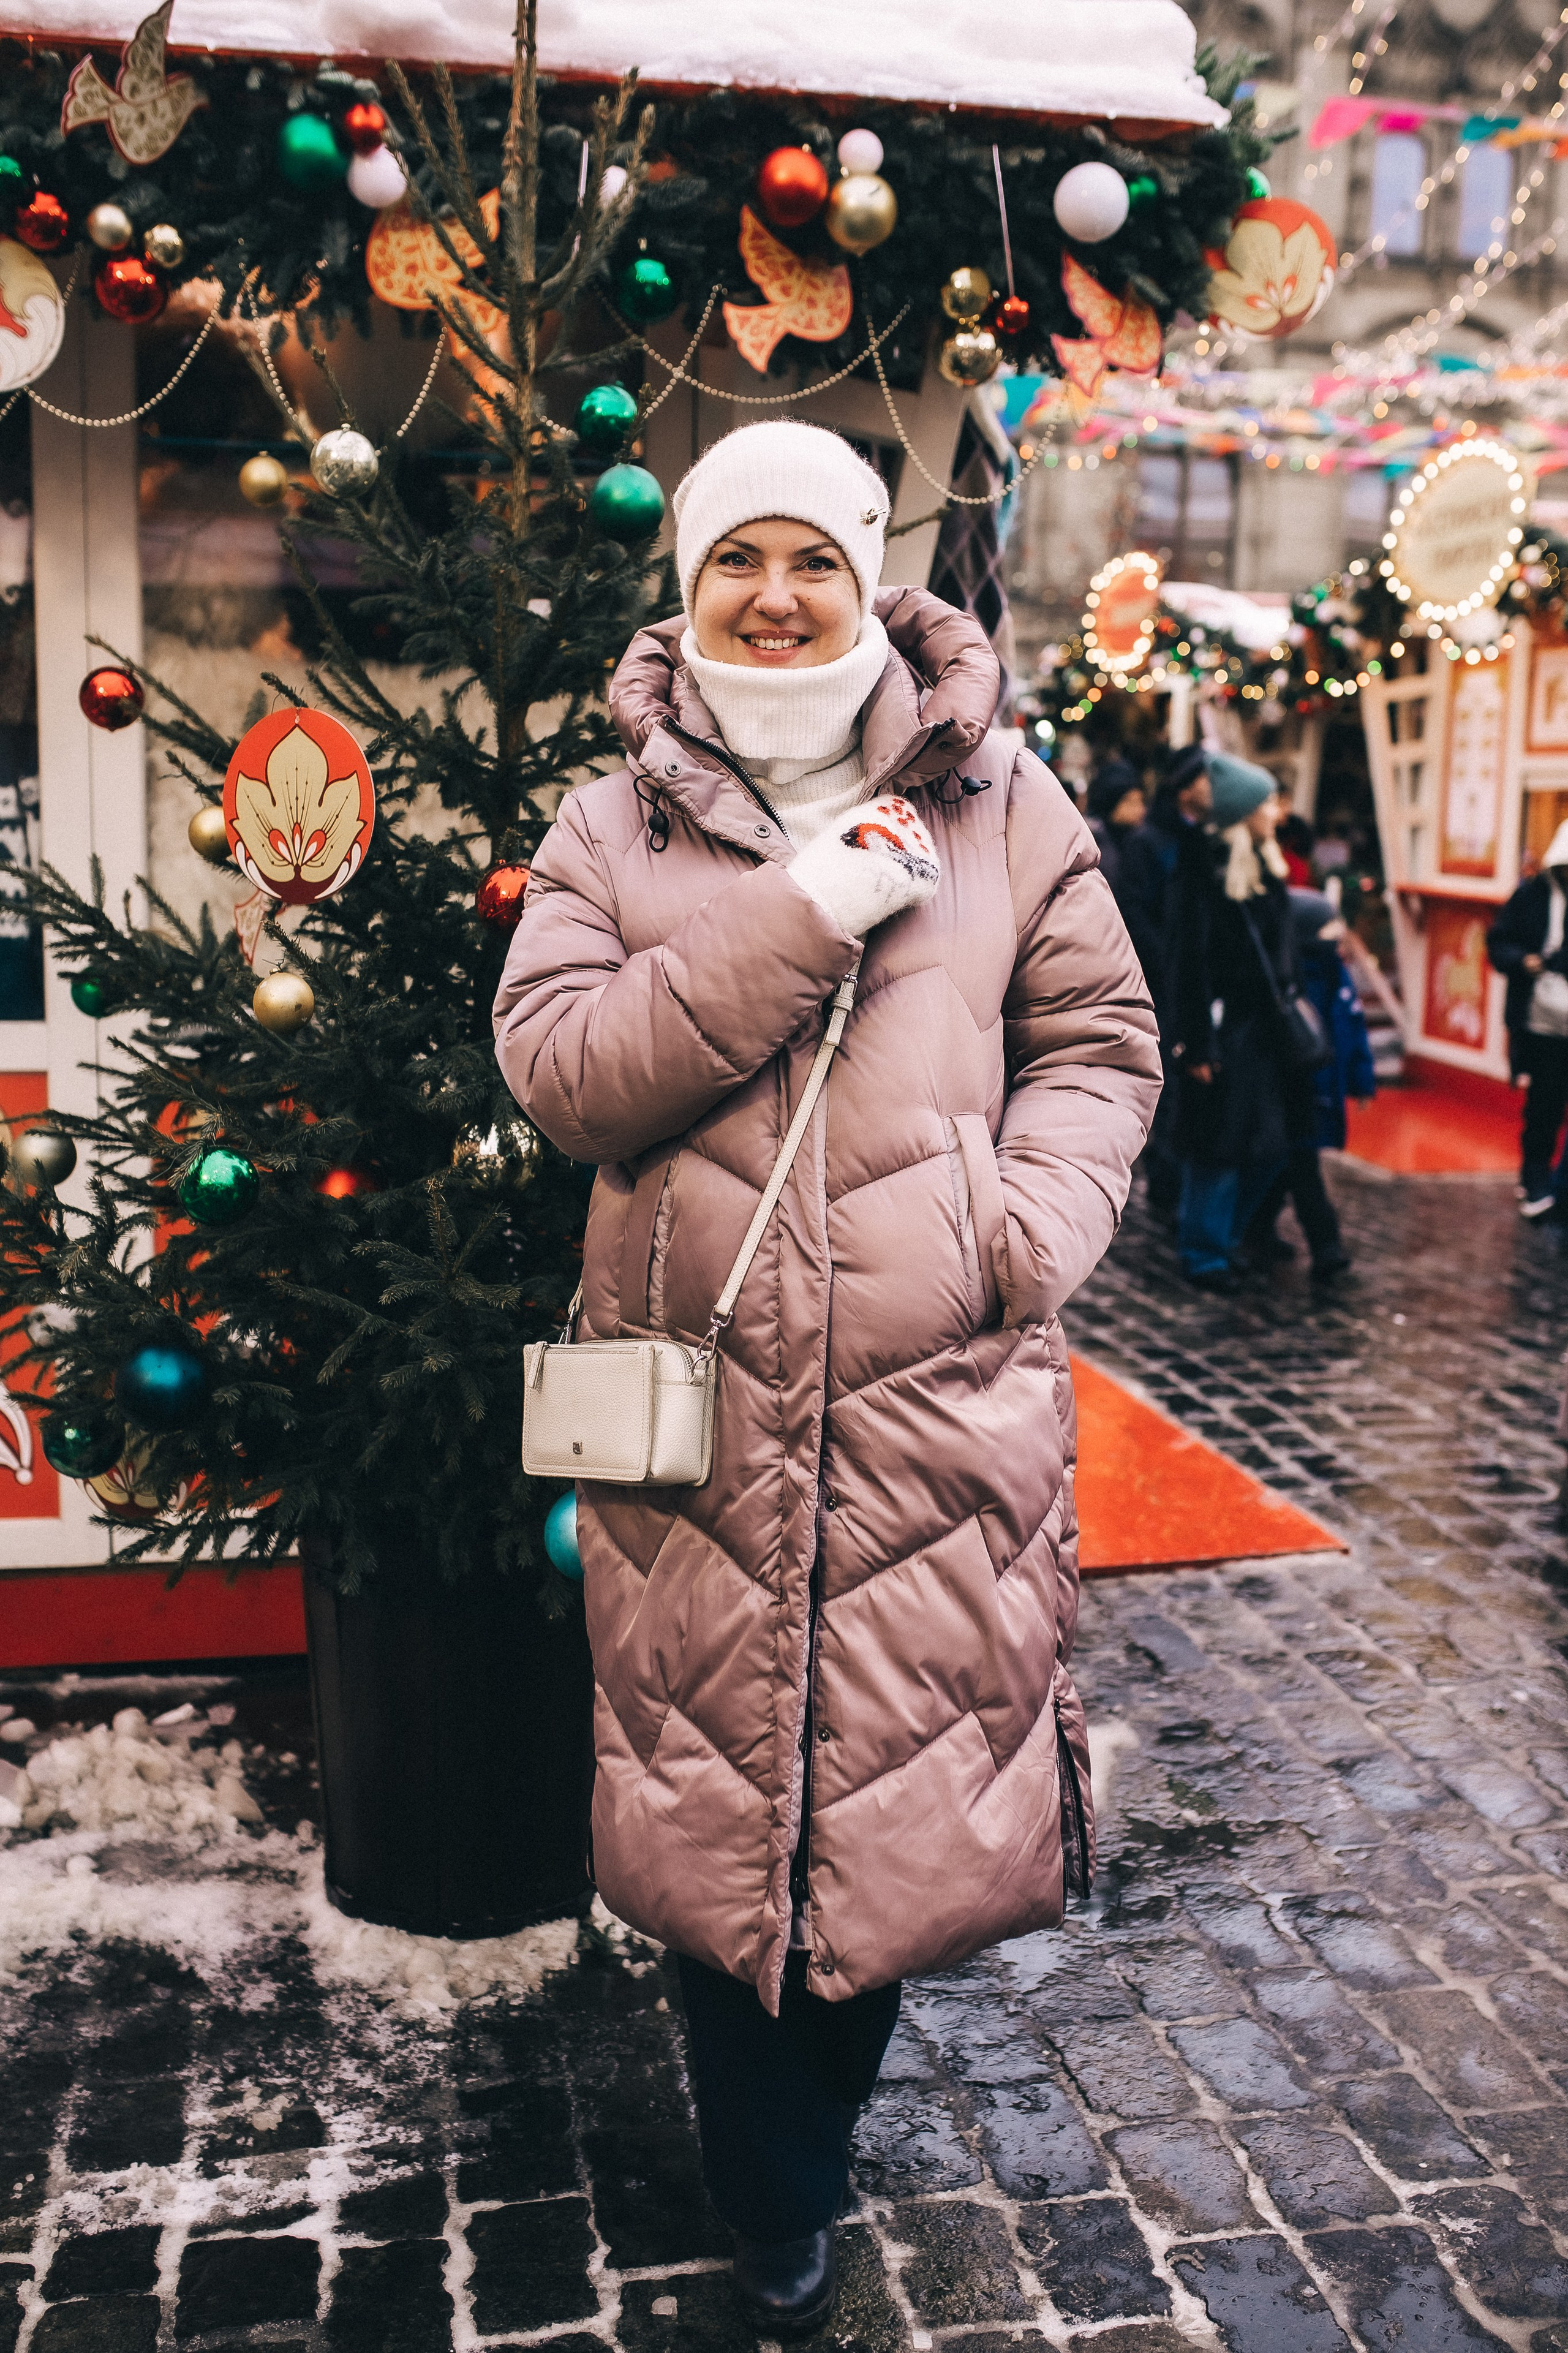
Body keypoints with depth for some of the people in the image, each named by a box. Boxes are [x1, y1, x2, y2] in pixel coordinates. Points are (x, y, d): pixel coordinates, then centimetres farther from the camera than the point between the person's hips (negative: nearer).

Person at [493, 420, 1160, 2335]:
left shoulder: (1000, 804, 7)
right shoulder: (609, 827, 6)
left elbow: (1100, 1044, 8)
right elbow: (559, 1067, -8)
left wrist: (1027, 1222, -10)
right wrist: (800, 918, -15)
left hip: (942, 1405, 0)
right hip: (698, 1414, 0)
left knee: (907, 1803, 10)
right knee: (716, 1819, 9)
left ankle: (801, 2154, 40)